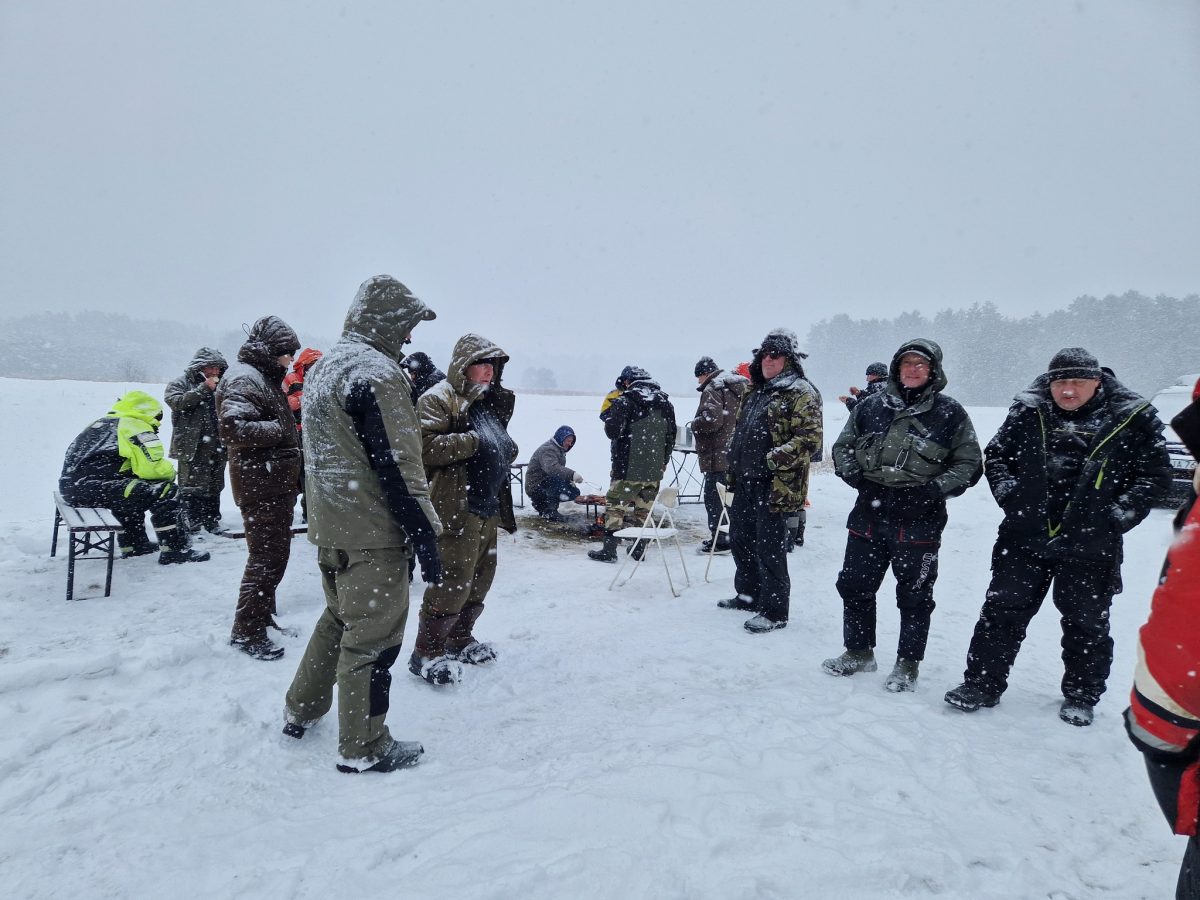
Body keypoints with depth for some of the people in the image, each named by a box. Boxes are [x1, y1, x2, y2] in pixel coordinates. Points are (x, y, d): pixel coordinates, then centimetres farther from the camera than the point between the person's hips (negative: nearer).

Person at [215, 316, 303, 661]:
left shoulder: (266, 377, 17)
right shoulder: (244, 379, -16)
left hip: (277, 485, 11)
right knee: (267, 557, -5)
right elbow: (232, 428, -30)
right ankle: (246, 631, 5)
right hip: (261, 486, -11)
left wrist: (289, 427, 12)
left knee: (274, 553, 19)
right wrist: (278, 429, -23)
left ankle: (262, 615, 33)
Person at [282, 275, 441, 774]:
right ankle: (363, 749, 15)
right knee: (373, 635, 3)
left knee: (339, 617, 25)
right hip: (373, 531, -9)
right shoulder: (377, 373, -19)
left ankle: (300, 710, 38)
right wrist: (424, 536, -18)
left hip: (329, 526, 9)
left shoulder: (323, 367, 12)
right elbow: (398, 466, -22)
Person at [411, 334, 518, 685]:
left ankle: (458, 639, 32)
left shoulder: (492, 402, 19)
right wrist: (473, 441, -23)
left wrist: (506, 449, 10)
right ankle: (426, 652, 6)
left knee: (481, 576, 15)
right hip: (455, 507, -9)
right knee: (453, 578, -8)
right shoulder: (438, 398, -9)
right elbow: (425, 446, -22)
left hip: (487, 504, 9)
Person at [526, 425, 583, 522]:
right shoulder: (548, 449, -19)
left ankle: (542, 505, 12)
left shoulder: (560, 450, 16)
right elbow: (551, 468, -39)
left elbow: (560, 470, 21)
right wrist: (572, 474, -49)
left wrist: (569, 480, -1)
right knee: (558, 480, -33)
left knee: (575, 492, 2)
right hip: (536, 487, -10)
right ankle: (550, 511, -21)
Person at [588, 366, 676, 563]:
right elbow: (671, 435, 14)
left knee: (615, 506, 3)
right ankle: (638, 548, 20)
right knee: (644, 509, 15)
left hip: (629, 467, -6)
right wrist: (664, 461, 23)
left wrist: (607, 414, 4)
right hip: (654, 469, 6)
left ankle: (609, 550, 4)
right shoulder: (664, 402, 9)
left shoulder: (624, 401, -11)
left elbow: (612, 431, -15)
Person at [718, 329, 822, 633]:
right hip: (746, 482, 9)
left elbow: (810, 438, -19)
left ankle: (774, 611, 9)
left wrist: (775, 459, -24)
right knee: (741, 539, 19)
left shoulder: (800, 393, -10)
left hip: (776, 486, -9)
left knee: (769, 549, -3)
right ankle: (748, 594, 36)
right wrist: (733, 471, 20)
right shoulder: (756, 391, 17)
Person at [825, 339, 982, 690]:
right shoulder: (871, 406, 6)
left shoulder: (950, 413, -2)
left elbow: (969, 463, 2)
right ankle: (858, 652, 30)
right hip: (868, 513, 3)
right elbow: (842, 446, 15)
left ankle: (907, 665, 24)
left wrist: (935, 489, -12)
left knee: (914, 595, 8)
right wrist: (853, 475, -3)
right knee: (854, 585, 12)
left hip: (918, 520, -3)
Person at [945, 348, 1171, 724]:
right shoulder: (1028, 412, 0)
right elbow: (996, 455, 9)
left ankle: (1082, 696, 30)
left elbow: (1155, 474, 1)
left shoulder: (1132, 419, -4)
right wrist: (1011, 497, -5)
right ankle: (982, 684, 16)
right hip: (1025, 537, 1)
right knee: (1003, 609, 5)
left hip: (1090, 546, -1)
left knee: (1086, 621, 11)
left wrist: (1117, 517, -10)